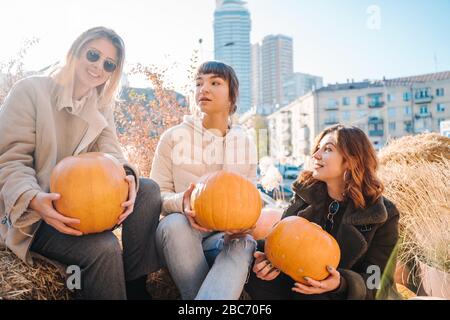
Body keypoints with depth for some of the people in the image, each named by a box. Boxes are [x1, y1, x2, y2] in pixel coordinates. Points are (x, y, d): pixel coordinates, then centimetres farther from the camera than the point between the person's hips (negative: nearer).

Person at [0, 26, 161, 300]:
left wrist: (127, 177, -28)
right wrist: (33, 199, -32)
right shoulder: (31, 90, -7)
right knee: (103, 248, -31)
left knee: (148, 189, -16)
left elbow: (110, 154, -4)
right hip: (30, 213, -5)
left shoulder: (102, 107, 9)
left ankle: (135, 286, -12)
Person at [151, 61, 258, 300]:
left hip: (225, 235, 1)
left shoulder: (245, 143, 7)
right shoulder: (174, 137, 0)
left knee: (245, 244, -33)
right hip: (180, 231, -1)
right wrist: (181, 202, -23)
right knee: (175, 222, -36)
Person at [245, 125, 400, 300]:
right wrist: (269, 259, -21)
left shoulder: (383, 215, -9)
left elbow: (379, 281, -7)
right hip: (300, 287, 3)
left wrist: (341, 284, -28)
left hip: (345, 294, -3)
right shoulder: (304, 194, -1)